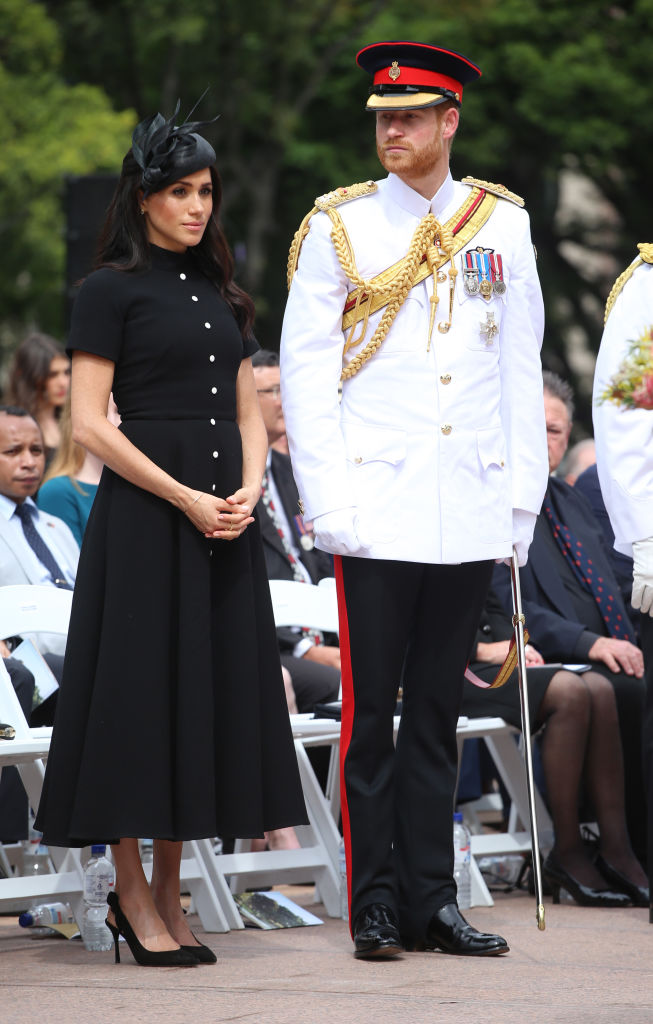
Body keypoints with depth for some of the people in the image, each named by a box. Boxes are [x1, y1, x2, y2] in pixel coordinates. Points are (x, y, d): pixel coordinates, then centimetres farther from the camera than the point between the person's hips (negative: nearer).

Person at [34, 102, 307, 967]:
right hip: (142, 515, -6)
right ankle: (133, 895, 2)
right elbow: (90, 423, -10)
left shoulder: (221, 295, 16)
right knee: (142, 689, -5)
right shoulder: (111, 290, -4)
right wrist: (186, 499, -15)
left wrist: (248, 491, -3)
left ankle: (167, 897, 12)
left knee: (212, 693, 5)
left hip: (225, 519, 6)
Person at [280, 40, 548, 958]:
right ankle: (376, 904, 4)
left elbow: (521, 373, 11)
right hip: (379, 512, -2)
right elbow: (305, 372, 0)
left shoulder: (502, 225, 8)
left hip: (470, 517, 2)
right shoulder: (338, 228, 2)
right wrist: (328, 503, -8)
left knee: (438, 712, 8)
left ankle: (431, 899, 12)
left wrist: (522, 497, 5)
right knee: (372, 711, -1)